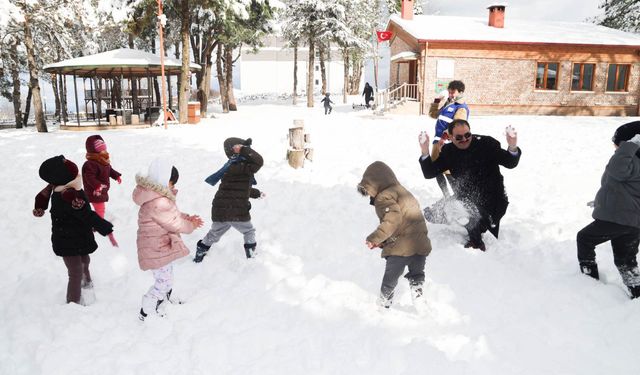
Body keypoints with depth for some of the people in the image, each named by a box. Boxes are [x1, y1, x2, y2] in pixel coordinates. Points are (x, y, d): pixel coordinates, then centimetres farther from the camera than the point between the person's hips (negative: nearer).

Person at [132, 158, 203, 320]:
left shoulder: (155, 195, 1)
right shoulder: (158, 203, -33)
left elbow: (172, 214, 13)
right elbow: (175, 224, -23)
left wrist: (187, 217, 0)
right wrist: (191, 226, -5)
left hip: (161, 245, 10)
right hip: (157, 250, -10)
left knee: (167, 275, 30)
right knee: (163, 280, 4)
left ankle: (167, 296, 54)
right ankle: (147, 311, 20)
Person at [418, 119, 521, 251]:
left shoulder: (486, 143, -14)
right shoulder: (448, 151, -2)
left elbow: (510, 163, -15)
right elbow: (429, 173, -4)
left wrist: (512, 148, -38)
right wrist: (425, 152, -21)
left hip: (492, 202, -5)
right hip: (465, 200, 5)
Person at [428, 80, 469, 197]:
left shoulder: (461, 108, -12)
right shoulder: (447, 103, 15)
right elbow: (433, 114, 23)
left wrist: (444, 137, -37)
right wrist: (437, 100, 12)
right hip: (439, 141, 9)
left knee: (447, 170, -14)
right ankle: (447, 196, 27)